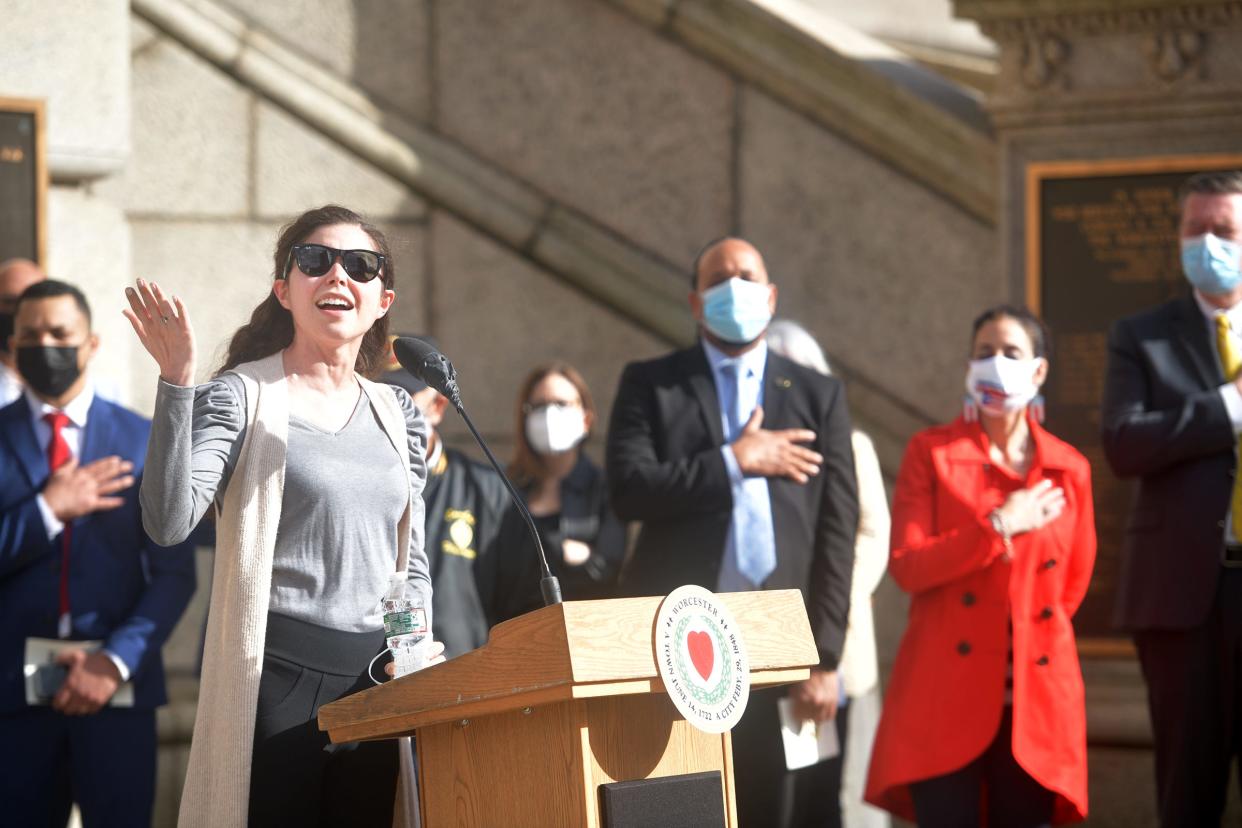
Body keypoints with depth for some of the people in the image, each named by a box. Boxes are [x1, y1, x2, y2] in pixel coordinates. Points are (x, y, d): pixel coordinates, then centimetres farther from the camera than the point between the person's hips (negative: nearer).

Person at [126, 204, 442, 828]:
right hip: (275, 674, -5)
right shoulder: (242, 395, -1)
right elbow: (169, 522, -16)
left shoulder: (397, 413, 15)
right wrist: (176, 380, -21)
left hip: (378, 679, 5)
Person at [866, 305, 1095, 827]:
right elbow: (906, 566, -7)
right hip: (948, 695, -2)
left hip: (1036, 699, 3)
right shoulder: (931, 453, 3)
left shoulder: (1069, 470, 10)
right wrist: (1000, 527, -11)